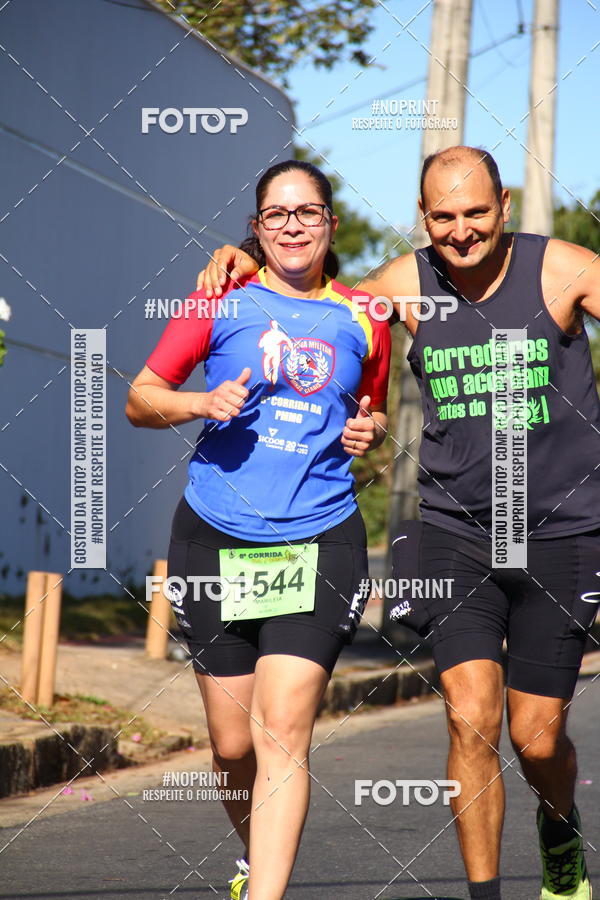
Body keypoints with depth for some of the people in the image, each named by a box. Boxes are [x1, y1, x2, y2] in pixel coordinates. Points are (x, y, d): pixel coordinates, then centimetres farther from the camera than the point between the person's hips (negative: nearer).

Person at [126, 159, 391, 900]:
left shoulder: (361, 322, 8)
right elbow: (139, 399, 7)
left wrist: (369, 430, 2)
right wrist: (202, 403, -13)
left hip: (319, 542, 0)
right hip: (216, 539, 0)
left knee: (283, 735, -14)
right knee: (232, 745, 7)